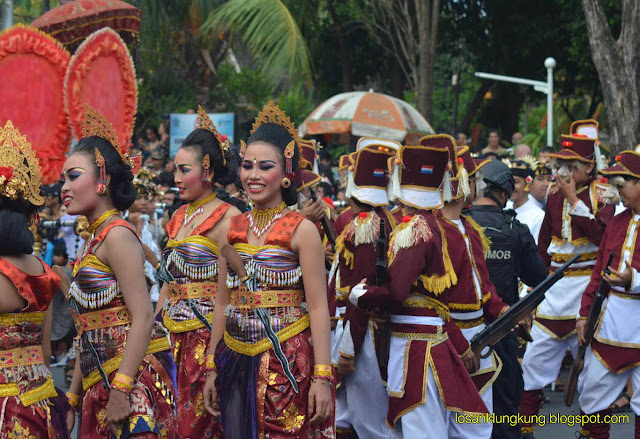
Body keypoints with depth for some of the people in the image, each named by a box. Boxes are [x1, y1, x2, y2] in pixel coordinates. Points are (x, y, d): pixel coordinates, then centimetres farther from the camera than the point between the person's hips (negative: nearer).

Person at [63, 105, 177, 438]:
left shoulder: (116, 235, -9)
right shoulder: (93, 240, 17)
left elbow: (142, 318, -17)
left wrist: (121, 388, -22)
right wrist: (72, 400, 20)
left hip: (134, 374, -9)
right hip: (100, 382, 9)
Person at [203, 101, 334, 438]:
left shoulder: (301, 229, -5)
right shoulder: (233, 229, 9)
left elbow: (317, 308, -8)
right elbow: (223, 303, 14)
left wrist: (322, 377, -14)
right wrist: (212, 368, 13)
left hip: (287, 361, -5)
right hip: (236, 360, 5)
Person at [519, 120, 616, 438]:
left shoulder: (602, 193, -4)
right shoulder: (555, 195, 9)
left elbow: (601, 234, -21)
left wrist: (573, 199, -19)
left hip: (587, 288, -4)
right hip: (554, 288, 4)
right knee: (534, 361, 2)